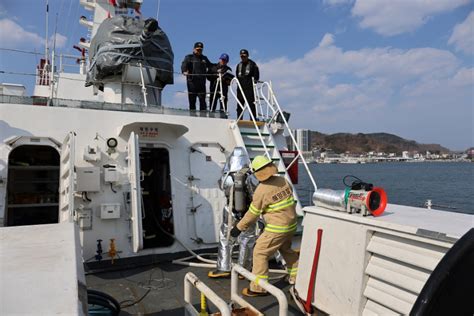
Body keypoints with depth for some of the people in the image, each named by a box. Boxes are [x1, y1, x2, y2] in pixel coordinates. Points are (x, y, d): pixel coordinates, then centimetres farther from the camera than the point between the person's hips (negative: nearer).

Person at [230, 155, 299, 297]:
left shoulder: (261, 190, -20)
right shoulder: (283, 180, -2)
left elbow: (252, 214, -13)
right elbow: (290, 195, 11)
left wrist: (239, 228, -1)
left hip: (276, 228, -7)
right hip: (291, 224, 8)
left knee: (260, 253, 4)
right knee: (286, 249, 29)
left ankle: (258, 288, 9)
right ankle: (297, 277, 41)